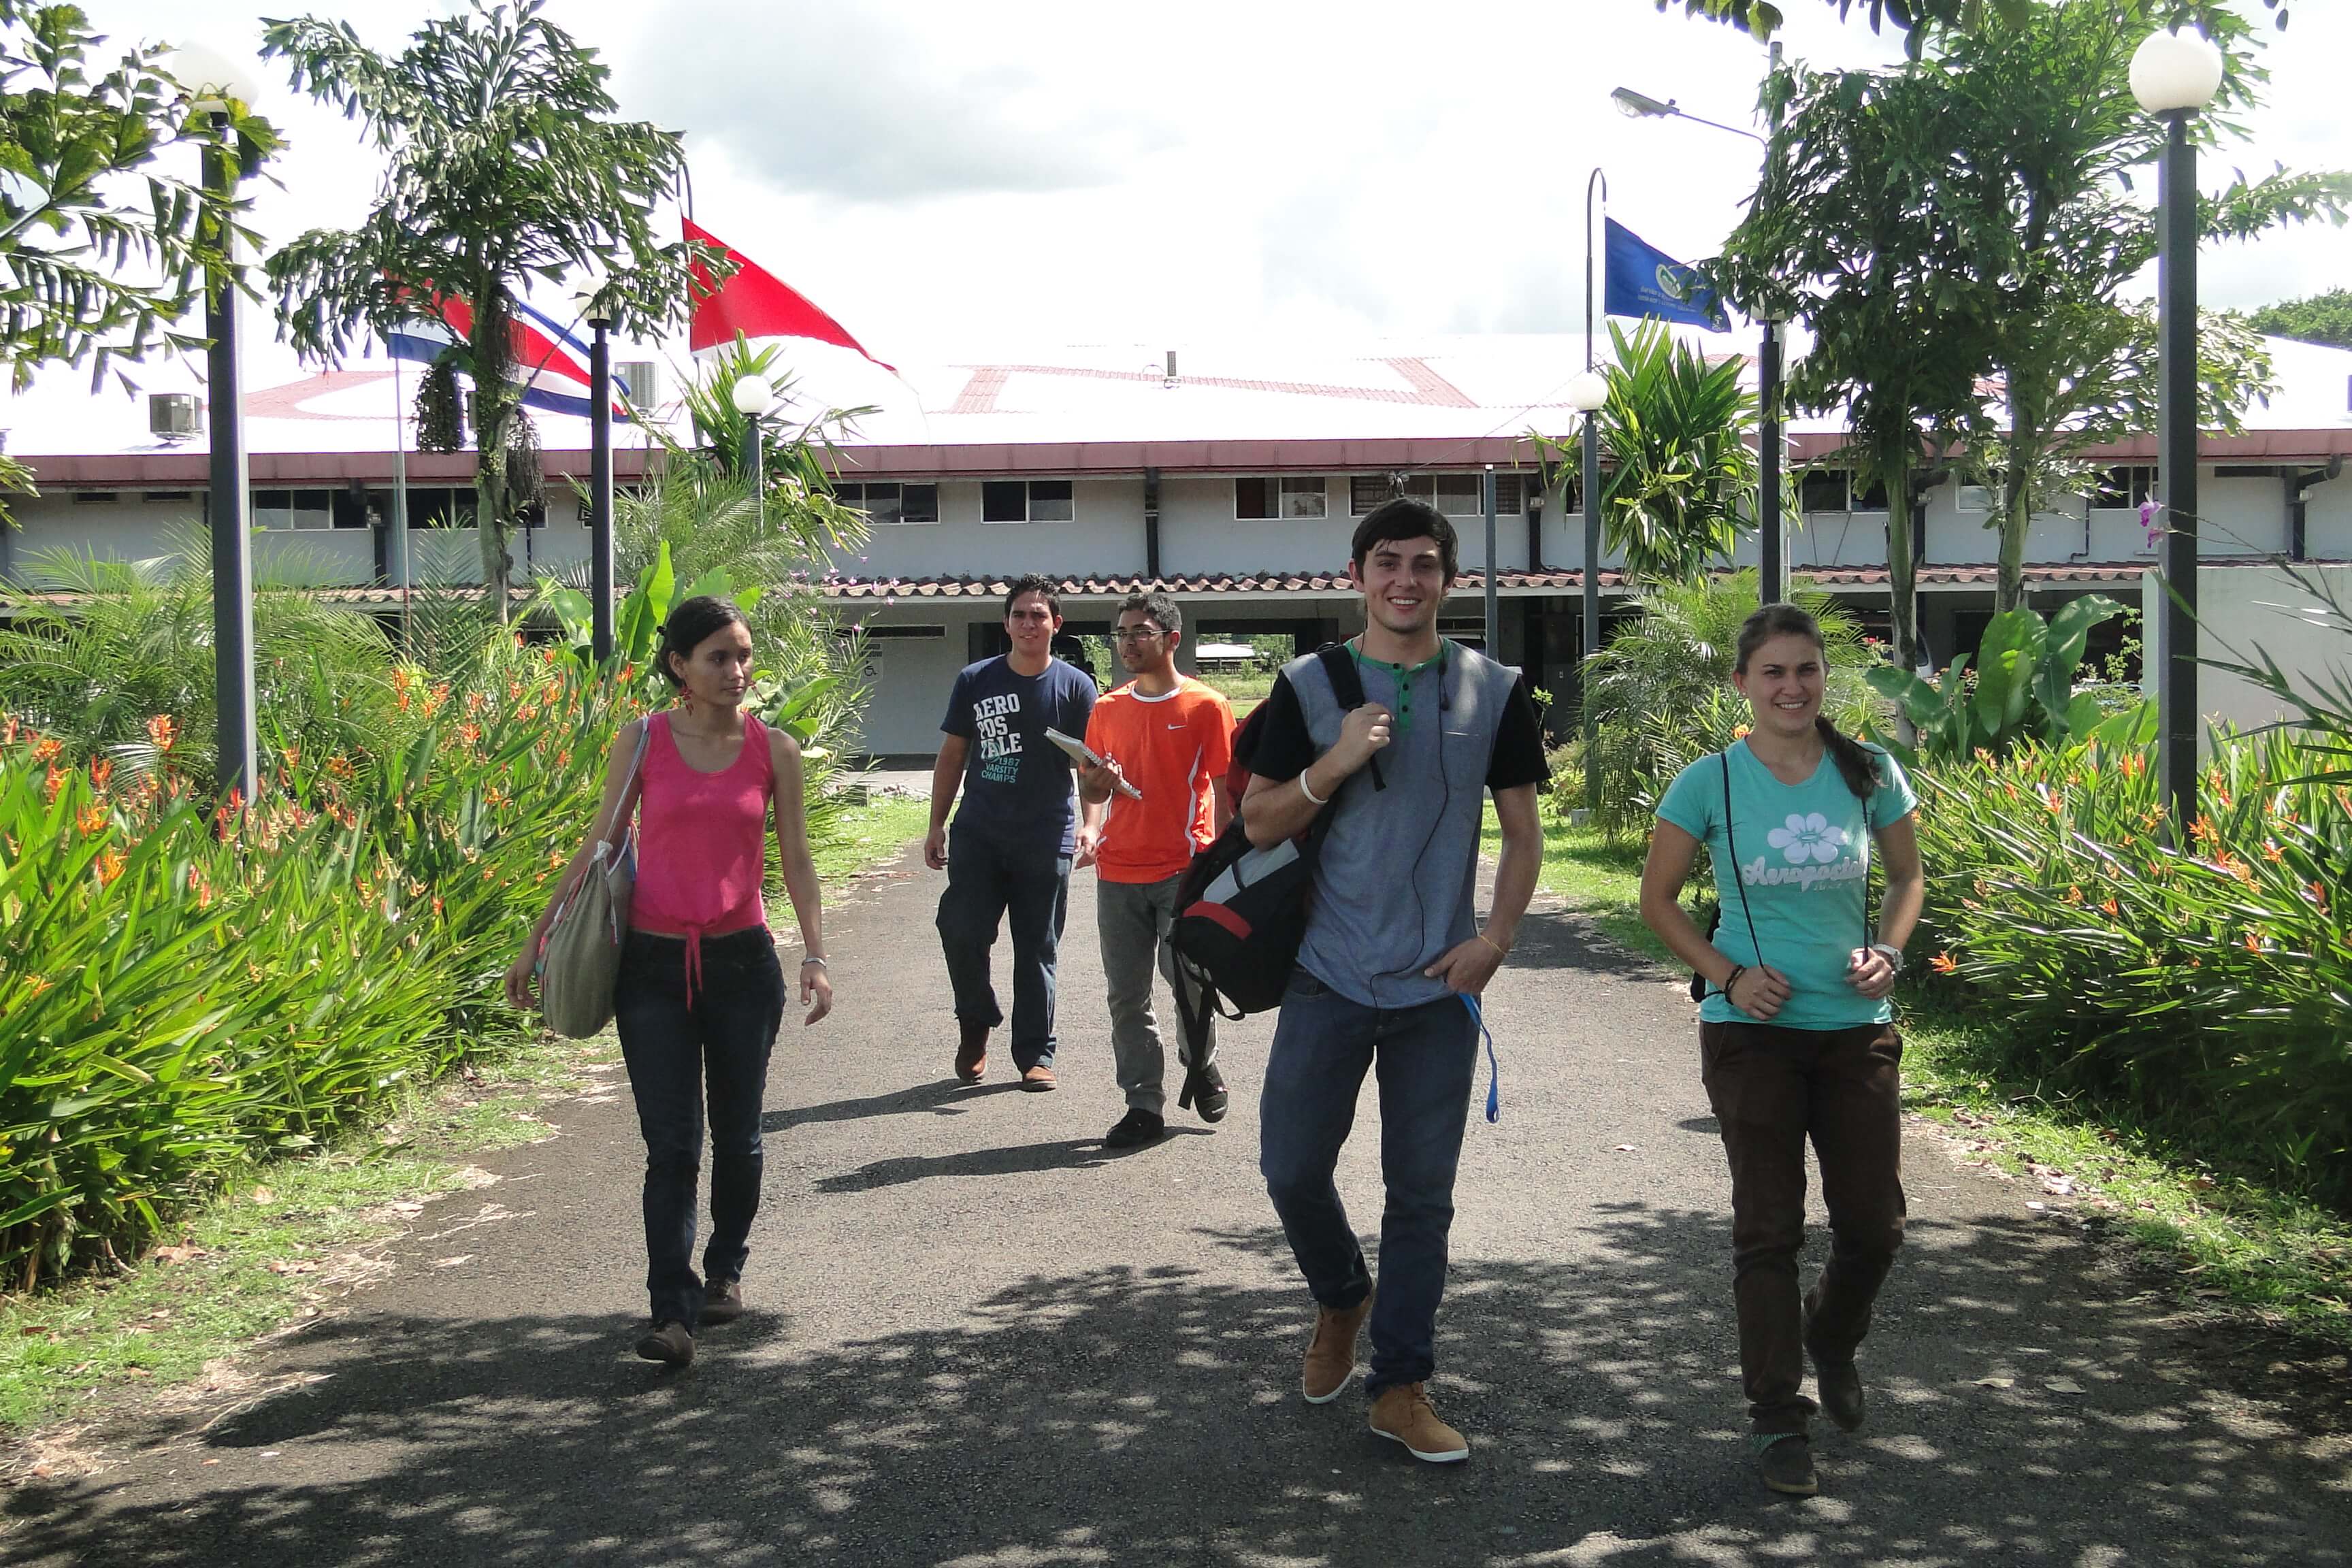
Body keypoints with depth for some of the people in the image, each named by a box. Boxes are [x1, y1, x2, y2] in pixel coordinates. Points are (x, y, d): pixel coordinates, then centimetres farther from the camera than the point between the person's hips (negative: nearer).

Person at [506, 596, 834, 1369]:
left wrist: (815, 957, -5)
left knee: (737, 1138, 13)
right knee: (671, 1147, -5)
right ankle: (673, 1312, -4)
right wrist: (537, 940, 3)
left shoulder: (773, 748, 1)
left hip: (742, 963, 1)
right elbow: (598, 847, 5)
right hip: (655, 966, -1)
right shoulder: (643, 741, -1)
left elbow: (797, 861, 4)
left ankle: (726, 1269, 35)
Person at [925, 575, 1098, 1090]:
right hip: (977, 835, 1)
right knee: (961, 930, -9)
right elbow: (952, 756, 11)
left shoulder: (1074, 687, 1)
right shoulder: (975, 681, 5)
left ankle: (1035, 1053, 16)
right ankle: (976, 1024, 17)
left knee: (1037, 950, 5)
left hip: (1046, 840, -1)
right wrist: (936, 825, 8)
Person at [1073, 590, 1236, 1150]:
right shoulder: (1107, 710, 12)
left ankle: (1201, 1065, 20)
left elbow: (1224, 791, 0)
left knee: (1188, 979, -9)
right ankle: (1143, 1105, 13)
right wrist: (1092, 824, -4)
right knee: (1127, 997, 4)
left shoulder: (1206, 707, -1)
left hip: (1184, 869, -4)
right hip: (1118, 872, 4)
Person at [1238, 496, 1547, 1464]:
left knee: (1422, 1192, 6)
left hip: (1441, 985, 1)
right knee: (1291, 1166, 2)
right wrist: (1334, 765, -16)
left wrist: (1495, 938, -6)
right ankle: (1342, 1296, 32)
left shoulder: (1493, 691, 4)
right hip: (1331, 977, 0)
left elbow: (1523, 834, 8)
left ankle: (1401, 1389, 18)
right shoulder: (1310, 686, 1)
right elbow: (1257, 824, 0)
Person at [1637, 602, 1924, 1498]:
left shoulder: (1869, 772, -1)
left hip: (1856, 1030, 3)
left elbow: (1907, 877, 13)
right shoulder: (1711, 783, -7)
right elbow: (1657, 900, 2)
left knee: (1875, 1224, 9)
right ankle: (1776, 1416, 14)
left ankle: (1832, 1340, 40)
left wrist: (1888, 952, -6)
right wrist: (1727, 975, -11)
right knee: (1769, 1228, 2)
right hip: (1753, 1031, -2)